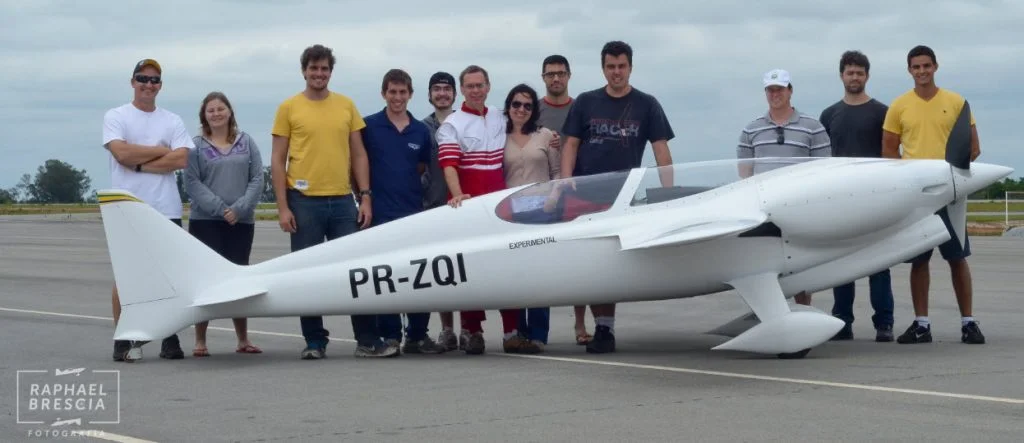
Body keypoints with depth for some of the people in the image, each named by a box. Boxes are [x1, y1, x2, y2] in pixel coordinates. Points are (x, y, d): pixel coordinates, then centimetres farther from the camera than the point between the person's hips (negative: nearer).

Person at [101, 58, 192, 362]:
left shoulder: (173, 121, 11)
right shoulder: (115, 117, 5)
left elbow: (181, 159, -2)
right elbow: (122, 153, -11)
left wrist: (139, 164, -8)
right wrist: (162, 150, -2)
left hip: (167, 209, 2)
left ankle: (170, 339, 7)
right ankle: (122, 341, 4)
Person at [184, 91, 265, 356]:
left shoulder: (246, 142, 9)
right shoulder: (196, 146, 3)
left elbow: (257, 179, 3)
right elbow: (192, 183, -4)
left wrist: (239, 208, -10)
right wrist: (220, 209, -13)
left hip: (241, 222, 2)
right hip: (205, 221, -2)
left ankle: (243, 340, 13)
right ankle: (200, 341, 1)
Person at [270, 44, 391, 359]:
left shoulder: (346, 106, 11)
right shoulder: (289, 108, 3)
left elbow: (359, 155, 13)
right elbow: (277, 161, 2)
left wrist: (365, 197, 4)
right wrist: (283, 207, -5)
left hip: (343, 202, 2)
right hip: (304, 202, -2)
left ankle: (367, 340, 6)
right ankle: (314, 342, 12)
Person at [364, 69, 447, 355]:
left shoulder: (421, 132, 10)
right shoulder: (368, 127, 0)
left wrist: (406, 187, 7)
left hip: (414, 212, 3)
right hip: (381, 213, -3)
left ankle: (417, 336, 12)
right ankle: (390, 336, 7)